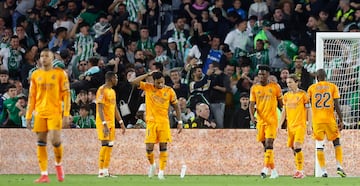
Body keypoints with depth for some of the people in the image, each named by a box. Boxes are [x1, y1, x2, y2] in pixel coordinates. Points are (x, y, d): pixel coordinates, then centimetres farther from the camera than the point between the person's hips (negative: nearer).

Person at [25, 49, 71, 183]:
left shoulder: (60, 73, 1)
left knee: (55, 140, -15)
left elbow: (66, 95, -1)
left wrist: (66, 115, -8)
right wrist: (28, 116, 9)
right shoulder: (35, 75, 11)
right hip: (40, 113, 3)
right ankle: (44, 175, 2)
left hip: (55, 112, -3)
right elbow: (32, 97, 13)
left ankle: (58, 164, 14)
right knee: (41, 143, -1)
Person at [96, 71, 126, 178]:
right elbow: (100, 109, -19)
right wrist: (104, 124, -26)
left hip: (111, 123, 9)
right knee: (105, 145, -12)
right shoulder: (102, 90, -12)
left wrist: (121, 123, 19)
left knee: (110, 146, 7)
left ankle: (106, 171, 10)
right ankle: (101, 171, -10)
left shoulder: (112, 91, 17)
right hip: (103, 122, -9)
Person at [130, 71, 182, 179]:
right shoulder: (148, 87, 0)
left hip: (164, 122, 0)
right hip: (151, 121, 0)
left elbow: (176, 106, 7)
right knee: (149, 147, -5)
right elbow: (132, 82, -10)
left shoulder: (169, 91, 0)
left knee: (163, 147, -4)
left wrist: (179, 122, 2)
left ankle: (161, 171, 0)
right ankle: (152, 165, 23)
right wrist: (148, 75, -10)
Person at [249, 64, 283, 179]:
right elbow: (251, 104, 1)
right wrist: (252, 116, -16)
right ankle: (273, 171, 19)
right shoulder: (254, 88, 6)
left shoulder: (275, 87, 0)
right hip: (260, 120, 4)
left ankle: (265, 169, -24)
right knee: (265, 145, 9)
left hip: (271, 119, -4)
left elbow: (281, 103, 7)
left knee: (269, 143, -18)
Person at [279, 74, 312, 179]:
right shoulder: (286, 96, 12)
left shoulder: (303, 94, -4)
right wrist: (280, 125, 9)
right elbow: (284, 112, 17)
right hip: (290, 126, 6)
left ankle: (300, 171, -15)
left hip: (300, 125, -6)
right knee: (293, 148, 7)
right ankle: (299, 170, 16)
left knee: (297, 147, -19)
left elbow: (309, 110, -2)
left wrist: (309, 126, -6)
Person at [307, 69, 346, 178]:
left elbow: (308, 106, 6)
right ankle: (339, 166, -1)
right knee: (336, 143, 13)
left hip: (317, 120, 0)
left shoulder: (311, 88, 4)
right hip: (330, 119, 0)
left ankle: (323, 171, -2)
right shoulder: (333, 87, 2)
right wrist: (341, 120, 1)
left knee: (319, 146, 3)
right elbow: (337, 105, -3)